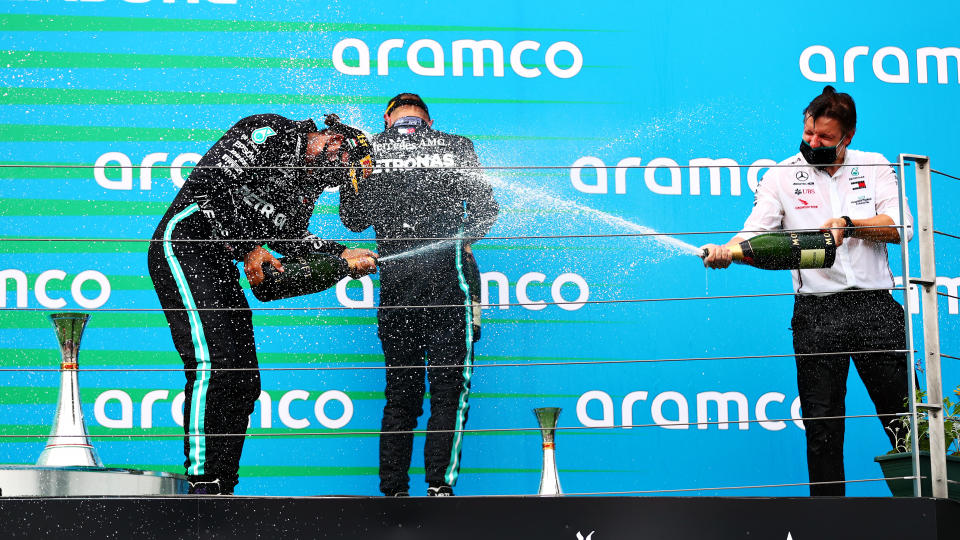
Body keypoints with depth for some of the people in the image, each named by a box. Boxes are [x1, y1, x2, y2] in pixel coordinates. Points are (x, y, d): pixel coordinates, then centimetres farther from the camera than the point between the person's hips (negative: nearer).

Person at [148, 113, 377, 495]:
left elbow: (288, 238, 9)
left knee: (245, 381, 4)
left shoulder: (309, 184, 15)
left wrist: (344, 255, -3)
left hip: (219, 265, 10)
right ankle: (202, 482, -23)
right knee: (212, 362, -21)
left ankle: (221, 488, 7)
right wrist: (248, 248, -18)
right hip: (182, 245, -9)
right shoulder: (273, 133, -12)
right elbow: (208, 183, -19)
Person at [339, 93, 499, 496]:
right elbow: (486, 210, 4)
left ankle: (393, 490, 7)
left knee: (400, 394, 10)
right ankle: (439, 484, -9)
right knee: (450, 389, 1)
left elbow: (355, 220, 10)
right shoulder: (457, 148, 4)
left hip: (396, 280, 2)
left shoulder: (370, 152, 7)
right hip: (448, 279, -2)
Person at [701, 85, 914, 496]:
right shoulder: (783, 176, 6)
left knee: (901, 415, 0)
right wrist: (727, 250, -27)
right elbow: (756, 231, -6)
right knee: (821, 422, 4)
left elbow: (900, 228, -3)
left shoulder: (874, 167, 8)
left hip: (875, 307, 0)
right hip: (816, 312, 0)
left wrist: (846, 224, -17)